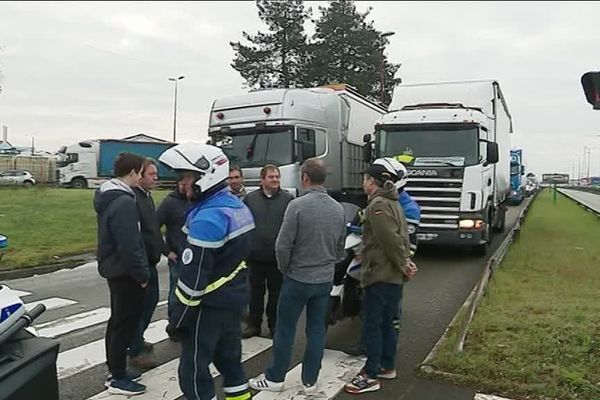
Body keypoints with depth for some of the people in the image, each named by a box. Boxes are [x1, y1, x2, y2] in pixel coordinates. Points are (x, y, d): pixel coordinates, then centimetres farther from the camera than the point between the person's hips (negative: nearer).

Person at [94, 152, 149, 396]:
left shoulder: (108, 196, 9)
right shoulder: (124, 202, -24)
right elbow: (129, 247, -27)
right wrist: (142, 275, -16)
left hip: (114, 269, 10)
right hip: (125, 272, -10)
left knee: (118, 321, 18)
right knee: (125, 323, 1)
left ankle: (115, 370, 31)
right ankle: (117, 378, 13)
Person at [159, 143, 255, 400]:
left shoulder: (208, 218, -25)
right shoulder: (238, 206, 4)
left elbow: (193, 278, -24)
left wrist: (177, 320, -13)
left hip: (210, 305, -9)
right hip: (235, 298, 9)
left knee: (193, 369, 5)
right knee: (229, 357, 22)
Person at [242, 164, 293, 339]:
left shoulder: (288, 199, -3)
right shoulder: (250, 199, 2)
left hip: (278, 257, -1)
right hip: (255, 256, 1)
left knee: (276, 293, 12)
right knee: (256, 292, 13)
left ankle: (274, 325, 27)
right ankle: (254, 324, 27)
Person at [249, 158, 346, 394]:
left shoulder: (297, 205, -17)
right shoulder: (338, 208, 2)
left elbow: (283, 245, -16)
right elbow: (340, 248, 10)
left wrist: (285, 269, 1)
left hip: (298, 279, -5)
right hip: (325, 280, 5)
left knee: (285, 329, 9)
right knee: (317, 329, 13)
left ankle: (275, 378, 22)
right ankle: (310, 382, 22)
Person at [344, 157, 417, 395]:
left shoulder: (377, 206, -16)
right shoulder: (391, 202, 15)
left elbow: (391, 240, -22)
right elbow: (402, 237, 13)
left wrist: (403, 265, -12)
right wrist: (405, 263, 5)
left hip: (379, 275, -10)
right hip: (393, 276, 10)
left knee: (372, 325, -2)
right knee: (388, 322, 17)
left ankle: (371, 376, 5)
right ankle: (387, 367, 28)